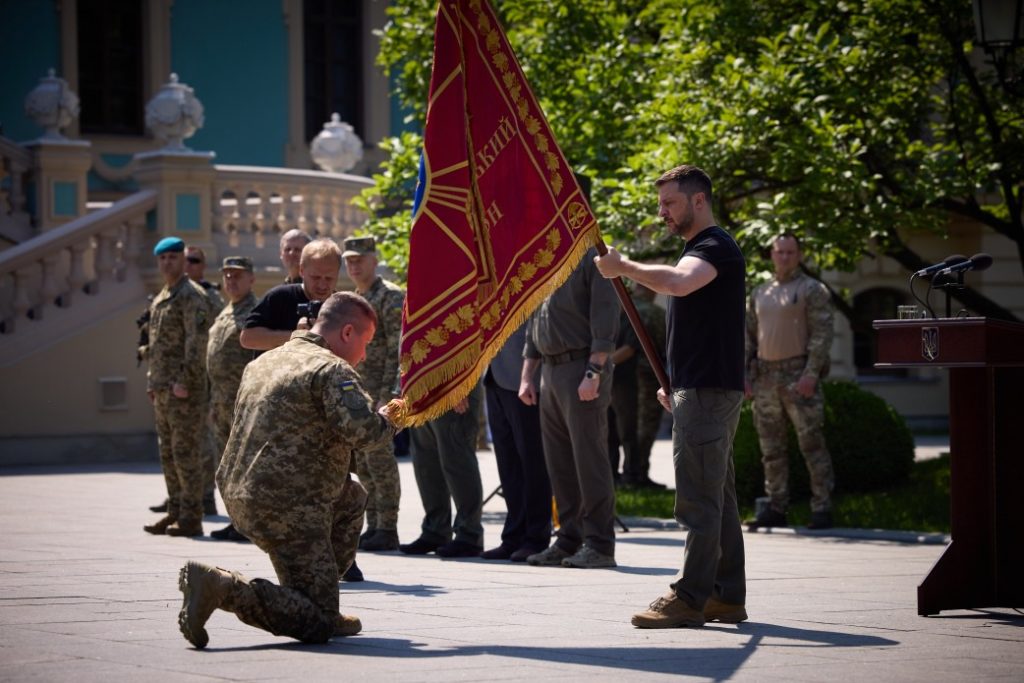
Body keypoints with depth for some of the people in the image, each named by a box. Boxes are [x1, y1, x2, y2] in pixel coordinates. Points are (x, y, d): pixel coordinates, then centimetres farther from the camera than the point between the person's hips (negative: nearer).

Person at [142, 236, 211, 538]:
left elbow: (197, 342, -18)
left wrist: (185, 381, -21)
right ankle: (175, 512, 19)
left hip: (184, 390, -9)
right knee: (168, 453, 12)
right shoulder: (161, 298, 18)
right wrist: (152, 381, 17)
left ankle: (191, 518, -6)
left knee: (185, 452, -8)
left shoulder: (192, 296, -10)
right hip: (162, 389, 9)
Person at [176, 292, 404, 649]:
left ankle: (322, 606, 23)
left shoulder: (263, 362, 18)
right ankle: (221, 586, -22)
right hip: (287, 507, -9)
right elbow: (361, 428, -25)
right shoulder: (332, 370, -10)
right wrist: (390, 420, -3)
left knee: (352, 499, 30)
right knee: (317, 625, -6)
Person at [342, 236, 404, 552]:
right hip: (358, 392, 9)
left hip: (381, 391, -9)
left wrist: (388, 394, -22)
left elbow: (398, 350, -16)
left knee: (379, 455, -10)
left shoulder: (390, 296, -9)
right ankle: (373, 526, 14)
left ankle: (387, 529, -6)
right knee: (362, 460, 8)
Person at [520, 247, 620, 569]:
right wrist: (527, 376, 15)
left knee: (589, 458, -7)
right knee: (559, 461, 9)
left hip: (582, 366, -8)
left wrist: (593, 373, -20)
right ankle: (569, 540, 14)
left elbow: (605, 319, -13)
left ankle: (599, 545, -5)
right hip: (550, 370, 8)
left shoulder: (590, 257, -7)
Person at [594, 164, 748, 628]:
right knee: (717, 498, 10)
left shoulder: (716, 248, -12)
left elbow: (677, 282, -33)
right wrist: (675, 382, 22)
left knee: (699, 498, -11)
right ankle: (726, 597, 13)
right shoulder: (699, 250, 22)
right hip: (699, 388, 11)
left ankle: (690, 598, -12)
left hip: (708, 391, -11)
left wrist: (623, 267, -21)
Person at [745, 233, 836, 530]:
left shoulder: (812, 290, -1)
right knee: (772, 448, 8)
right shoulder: (760, 293, 17)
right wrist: (745, 374, 8)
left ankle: (822, 508, -7)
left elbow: (822, 334, -9)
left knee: (811, 443, -8)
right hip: (766, 377, 6)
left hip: (799, 375, -6)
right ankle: (776, 509, 13)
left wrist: (811, 373, -18)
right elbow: (749, 336, 19)